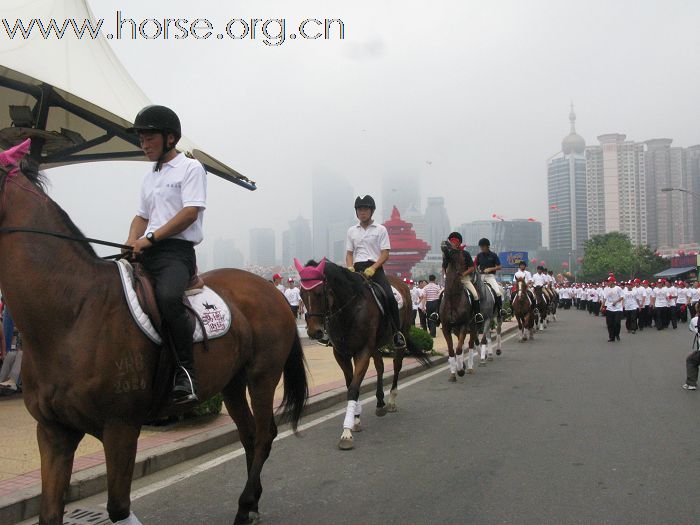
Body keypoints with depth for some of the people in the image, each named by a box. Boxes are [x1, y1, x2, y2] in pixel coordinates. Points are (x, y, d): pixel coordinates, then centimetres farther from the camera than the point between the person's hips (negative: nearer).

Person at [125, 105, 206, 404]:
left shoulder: (190, 168, 2)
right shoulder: (150, 177, 25)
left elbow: (190, 212, -10)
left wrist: (150, 238, -14)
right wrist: (132, 242, 3)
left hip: (176, 249, -8)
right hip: (145, 252, 8)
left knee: (167, 296, -36)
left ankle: (186, 372, -29)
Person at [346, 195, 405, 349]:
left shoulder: (380, 229, 7)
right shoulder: (352, 231, 16)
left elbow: (385, 254, -1)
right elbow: (349, 253, 17)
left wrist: (372, 268, -16)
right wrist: (350, 268, -5)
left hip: (375, 267, -3)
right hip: (357, 268, 3)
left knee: (389, 297, -23)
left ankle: (397, 332, -12)